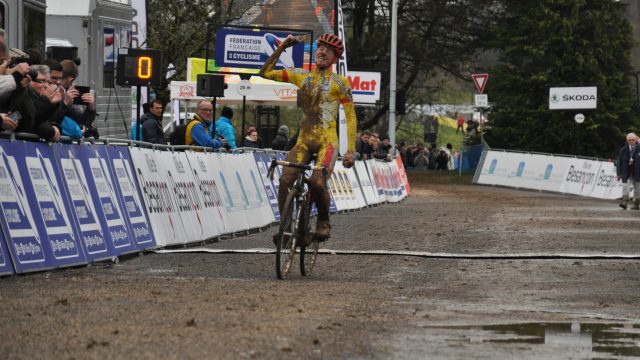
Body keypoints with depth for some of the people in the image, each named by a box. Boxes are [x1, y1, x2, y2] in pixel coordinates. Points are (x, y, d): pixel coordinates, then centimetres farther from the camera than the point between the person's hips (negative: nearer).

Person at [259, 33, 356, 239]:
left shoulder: (339, 83, 2)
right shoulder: (301, 76, 12)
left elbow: (350, 117, 0)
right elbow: (266, 73, 10)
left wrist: (350, 150, -8)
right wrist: (282, 47, 1)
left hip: (327, 141, -4)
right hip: (304, 140, 4)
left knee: (318, 182, -27)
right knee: (285, 180, -18)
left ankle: (324, 222, -1)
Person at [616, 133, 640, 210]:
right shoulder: (623, 150, 3)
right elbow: (619, 162, 4)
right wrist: (619, 173, -2)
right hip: (626, 173, 0)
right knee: (625, 188, -13)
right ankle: (624, 202, -19)